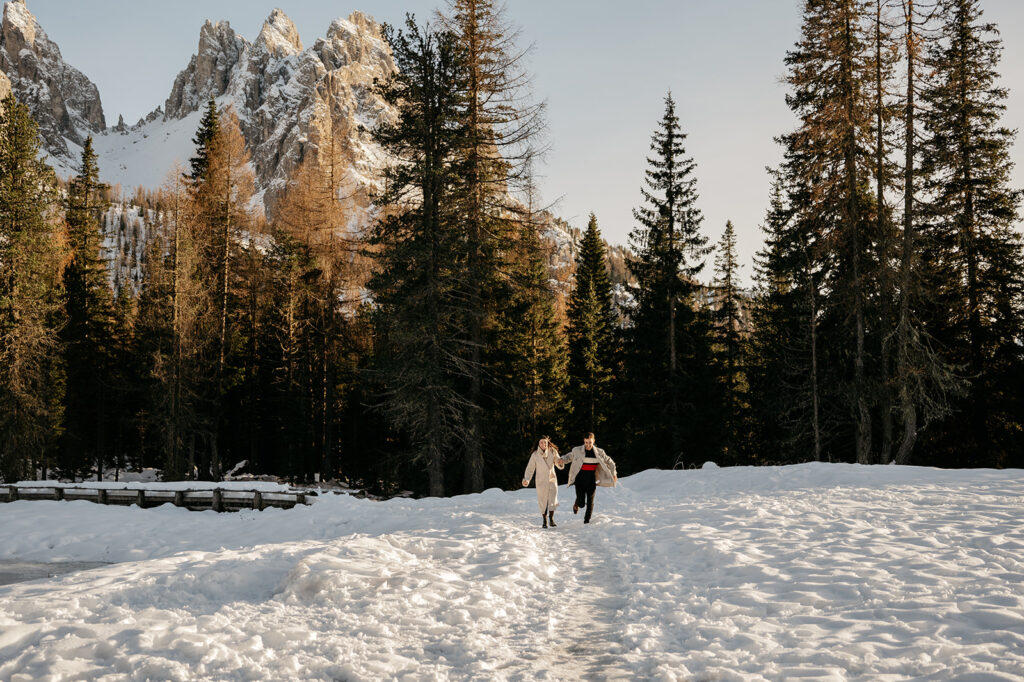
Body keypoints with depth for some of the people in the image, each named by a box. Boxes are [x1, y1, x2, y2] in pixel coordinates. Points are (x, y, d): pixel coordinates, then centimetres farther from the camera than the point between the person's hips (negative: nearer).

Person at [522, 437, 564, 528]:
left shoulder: (553, 452, -1)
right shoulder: (535, 455, -5)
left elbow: (559, 465, 7)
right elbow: (530, 468, -5)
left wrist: (560, 463, -18)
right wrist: (526, 479, -19)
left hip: (552, 480, 1)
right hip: (541, 481, -1)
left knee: (552, 500, -12)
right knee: (543, 502, 0)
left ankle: (551, 518, 4)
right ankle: (544, 521, 14)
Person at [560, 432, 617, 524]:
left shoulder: (599, 452, 0)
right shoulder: (577, 450, -4)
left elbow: (609, 461, 12)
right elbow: (570, 456, 14)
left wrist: (613, 473, 7)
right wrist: (563, 460, -6)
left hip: (591, 481, 1)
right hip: (580, 481, -1)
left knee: (590, 502, -1)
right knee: (581, 504, -3)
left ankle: (587, 521, 13)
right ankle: (576, 504, 34)